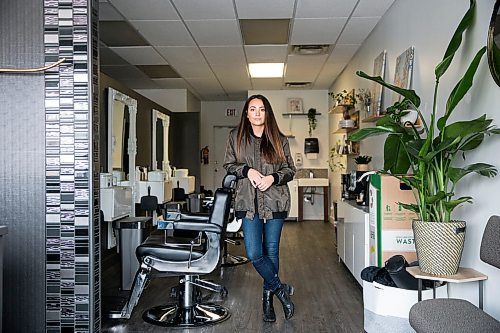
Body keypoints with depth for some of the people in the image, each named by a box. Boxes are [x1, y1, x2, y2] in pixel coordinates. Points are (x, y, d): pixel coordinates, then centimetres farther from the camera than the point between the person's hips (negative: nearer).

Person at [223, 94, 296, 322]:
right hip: (249, 202, 0)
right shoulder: (236, 137, 6)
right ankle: (281, 289, 12)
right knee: (254, 254, -8)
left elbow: (290, 170, 8)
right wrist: (247, 170, -9)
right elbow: (228, 165, 9)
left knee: (271, 251, 7)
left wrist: (273, 177, -11)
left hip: (274, 202, 0)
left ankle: (268, 297, 23)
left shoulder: (279, 140, 5)